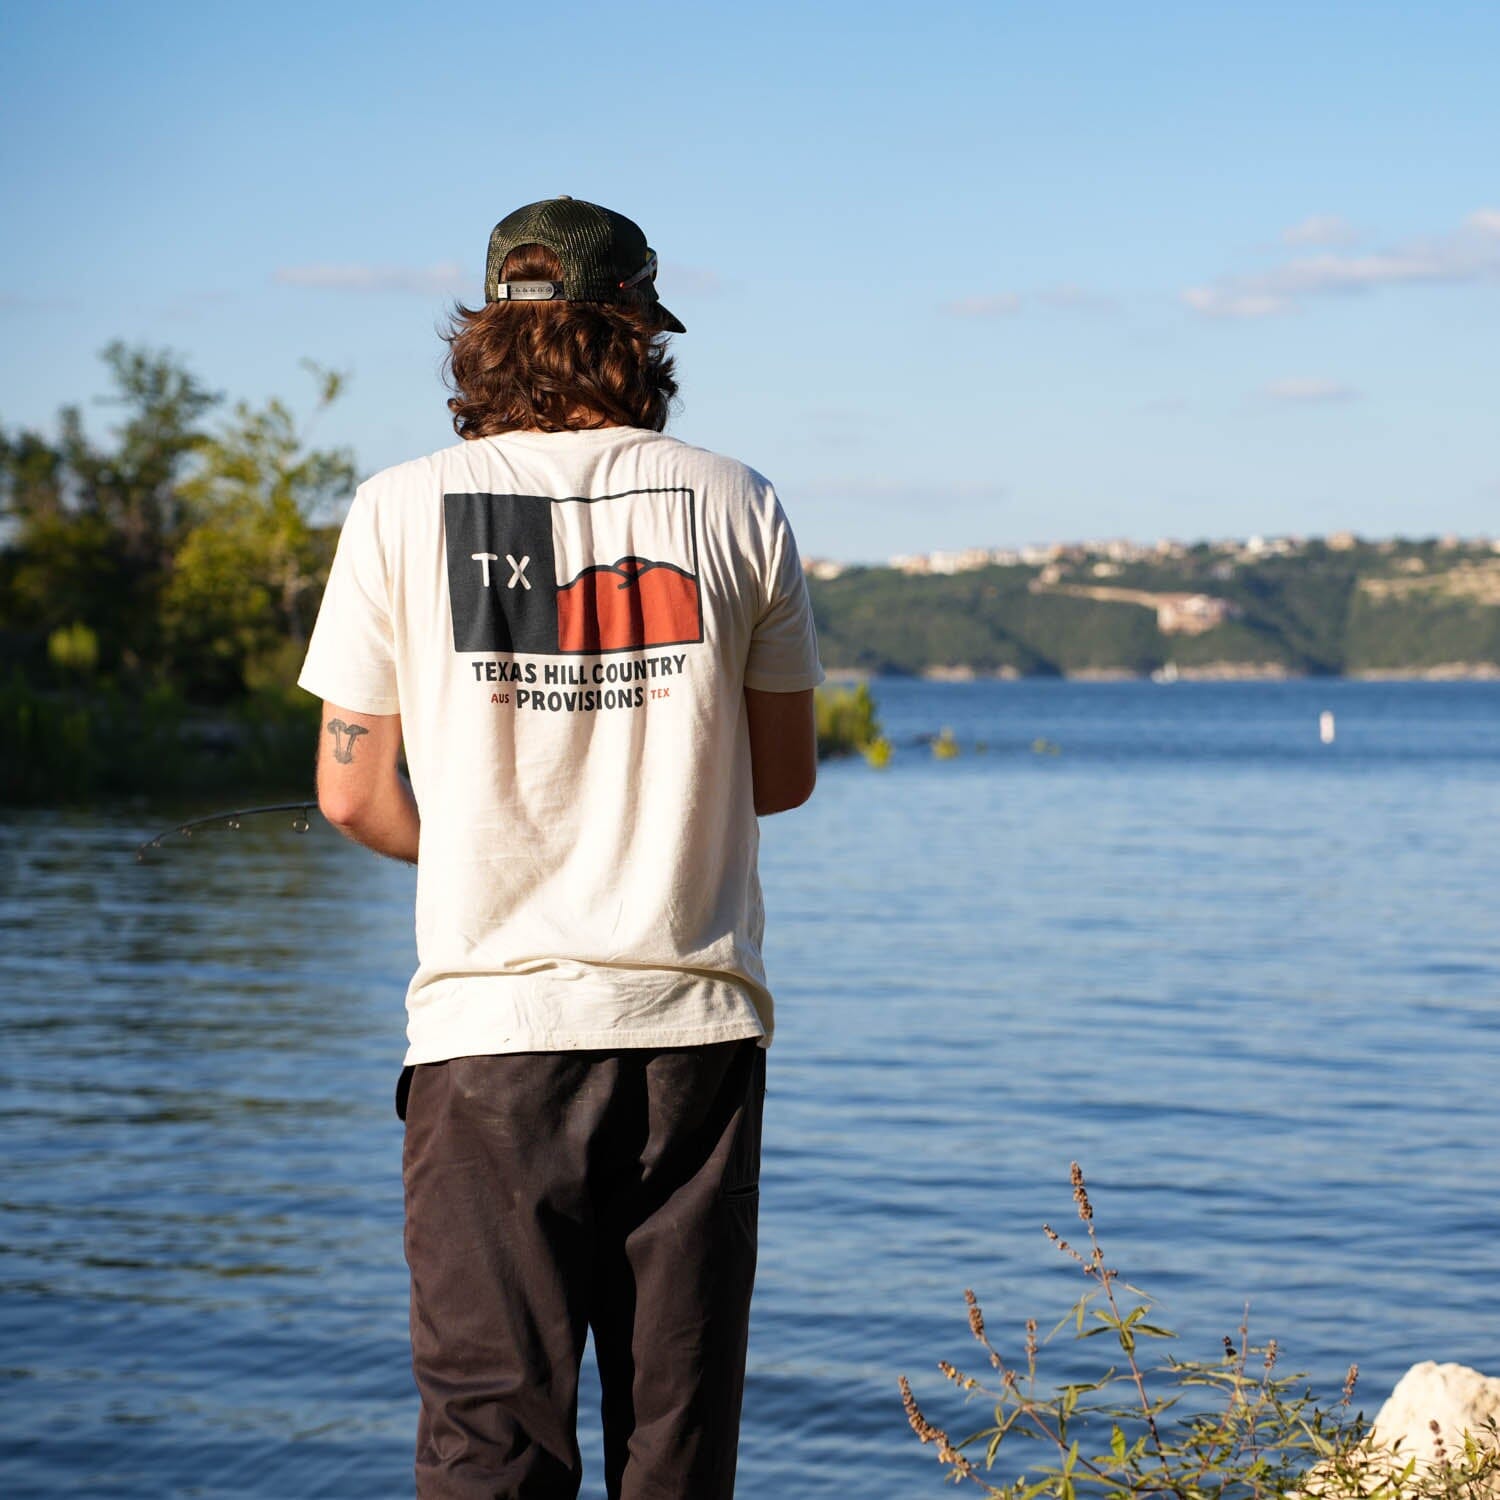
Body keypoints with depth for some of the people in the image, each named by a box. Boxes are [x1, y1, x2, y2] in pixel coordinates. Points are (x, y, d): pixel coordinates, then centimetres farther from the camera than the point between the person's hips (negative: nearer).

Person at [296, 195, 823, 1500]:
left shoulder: (404, 512, -1)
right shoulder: (736, 507, 3)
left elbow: (354, 793, 0)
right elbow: (783, 778, 10)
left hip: (493, 1018, -1)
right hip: (696, 1018, 2)